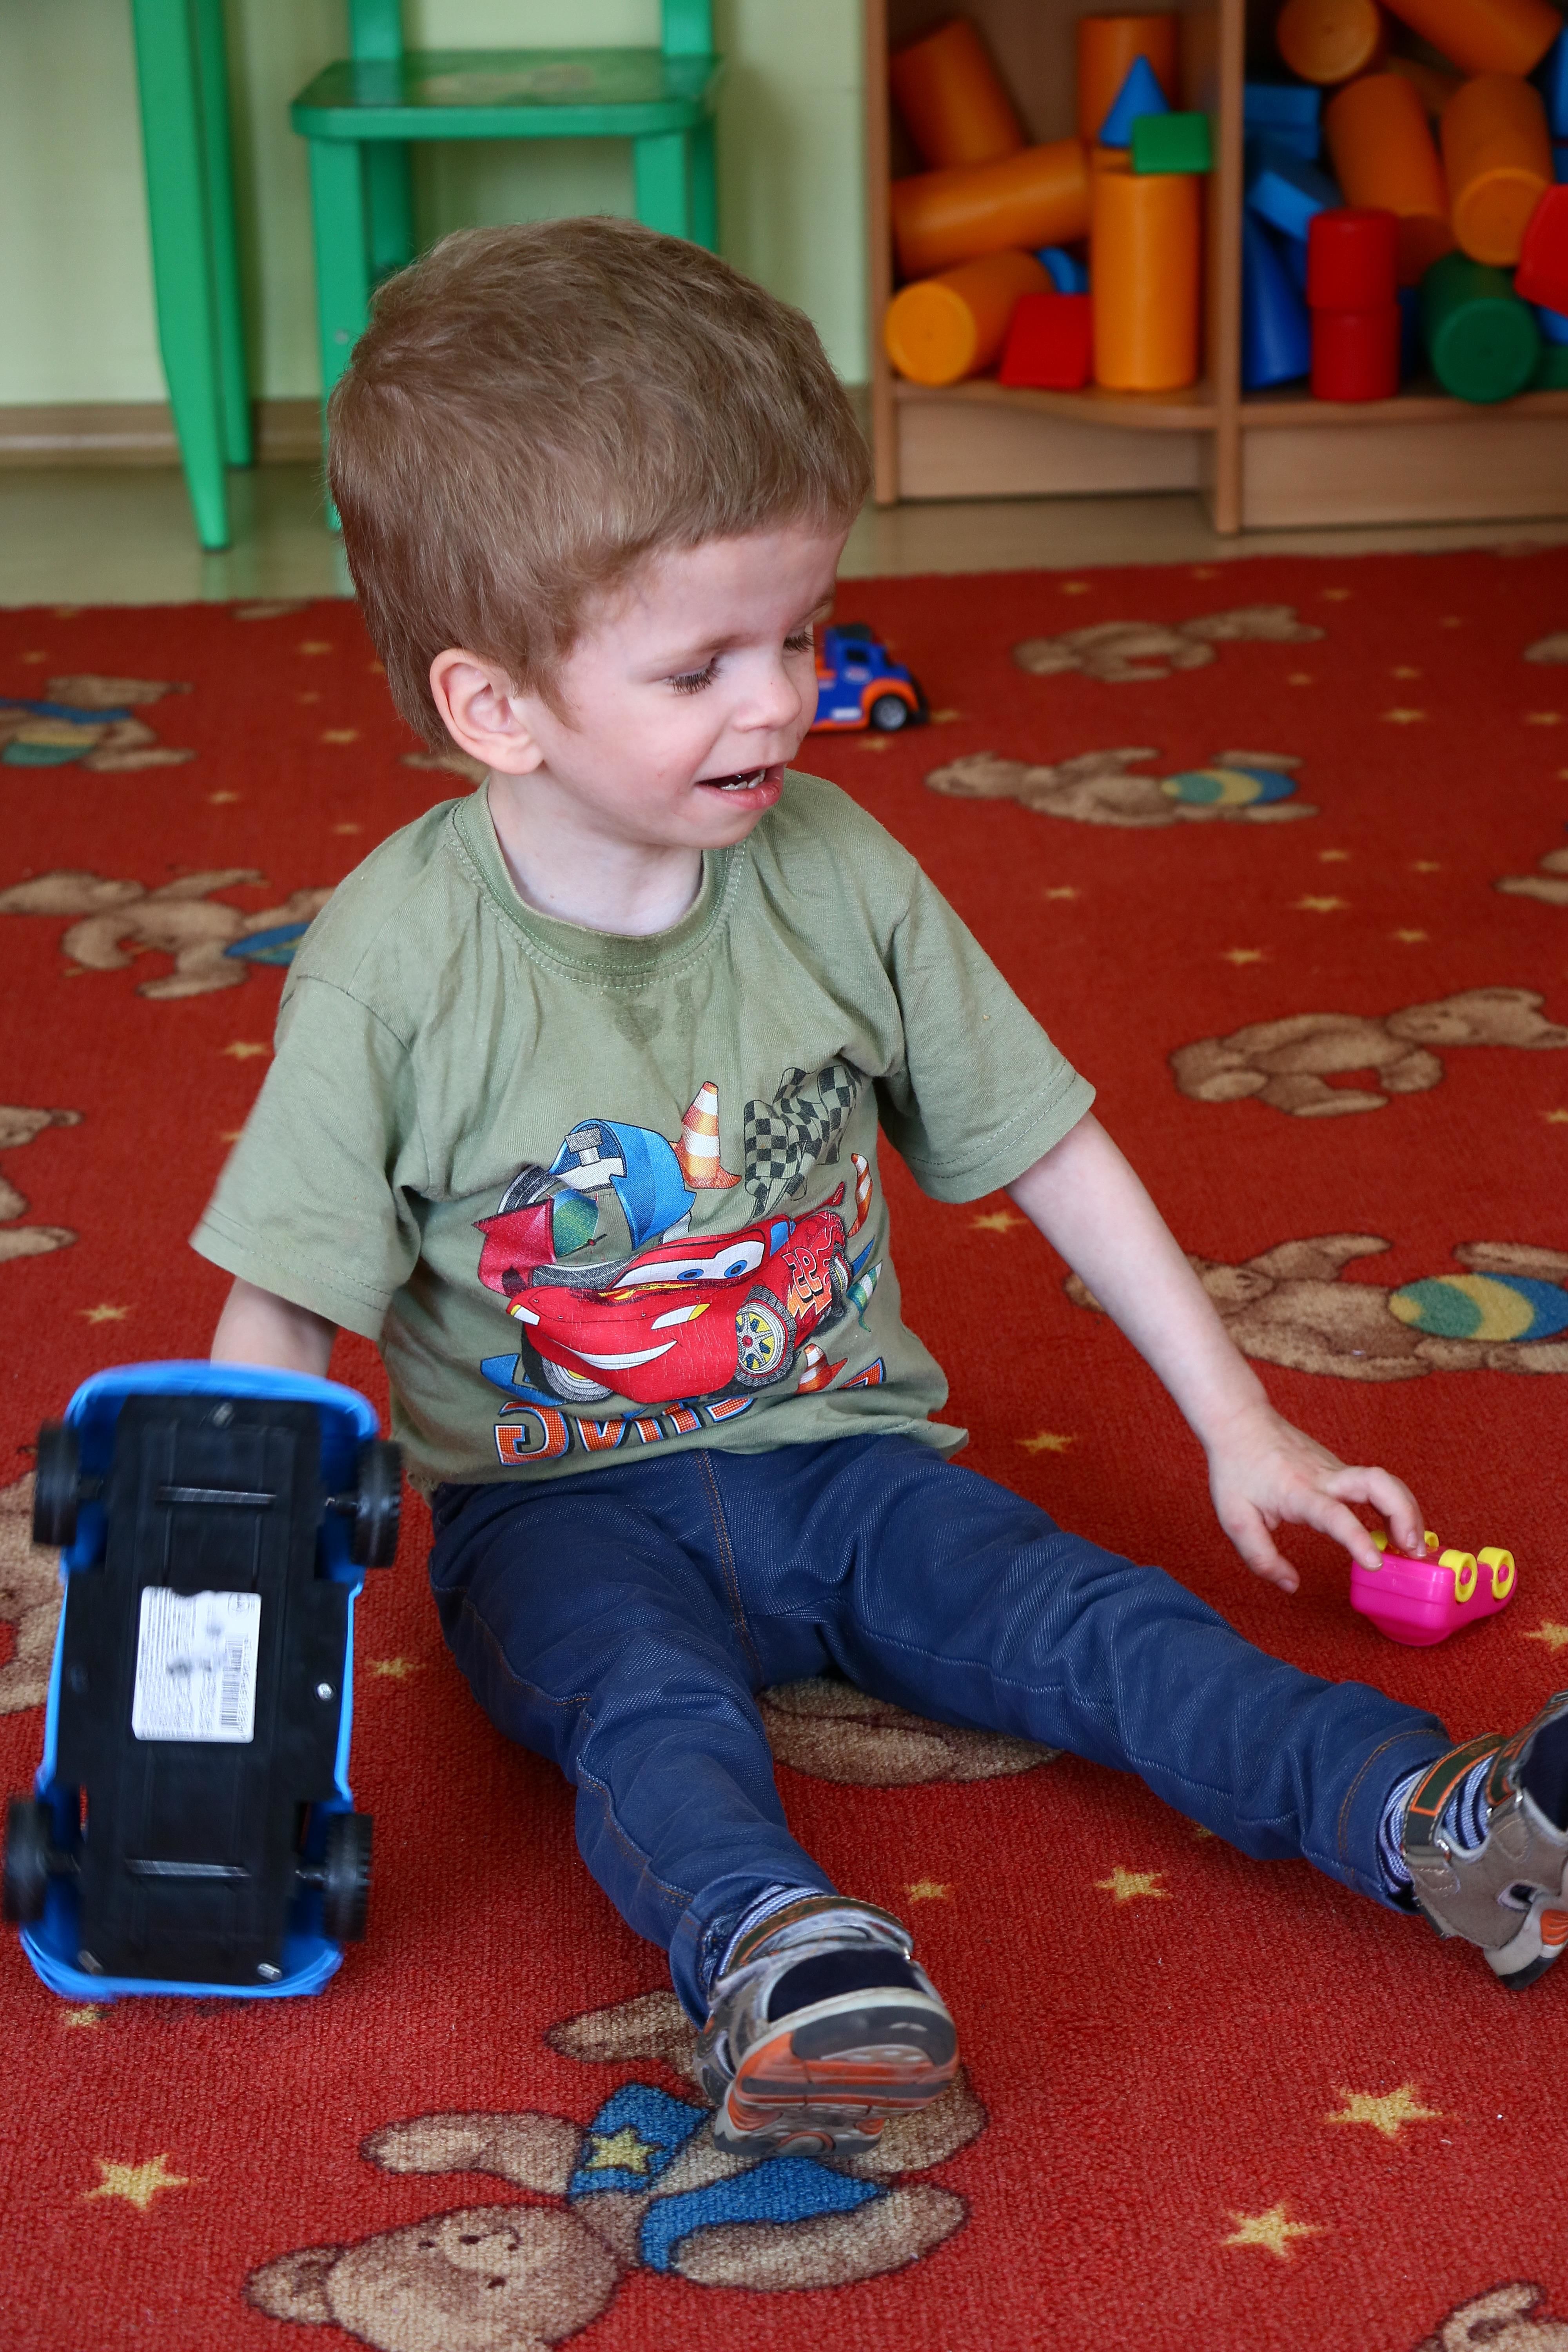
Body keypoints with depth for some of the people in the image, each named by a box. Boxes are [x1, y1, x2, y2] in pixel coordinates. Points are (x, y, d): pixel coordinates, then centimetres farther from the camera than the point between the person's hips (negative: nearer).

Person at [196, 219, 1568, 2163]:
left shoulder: (839, 878, -5)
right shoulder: (395, 962, -15)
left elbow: (1048, 1145, 4)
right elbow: (278, 1328, -10)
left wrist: (1239, 1424, 5)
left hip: (837, 1456, 3)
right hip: (560, 1510, -3)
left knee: (1091, 1621, -19)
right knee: (645, 1702, -33)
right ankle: (767, 1954, -56)